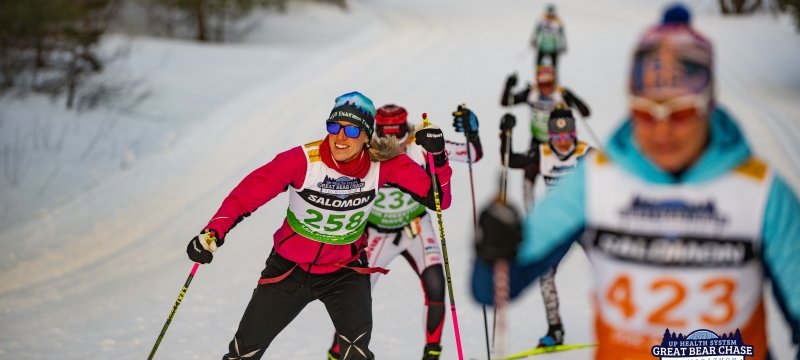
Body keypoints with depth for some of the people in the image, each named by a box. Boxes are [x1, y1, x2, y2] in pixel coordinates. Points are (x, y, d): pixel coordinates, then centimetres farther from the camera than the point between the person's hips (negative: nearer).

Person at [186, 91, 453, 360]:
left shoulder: (383, 164, -19)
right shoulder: (303, 160, -25)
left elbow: (438, 199, -17)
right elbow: (248, 193, -24)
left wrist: (437, 156, -34)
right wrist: (213, 233, -37)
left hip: (345, 271, 0)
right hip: (290, 268, 0)